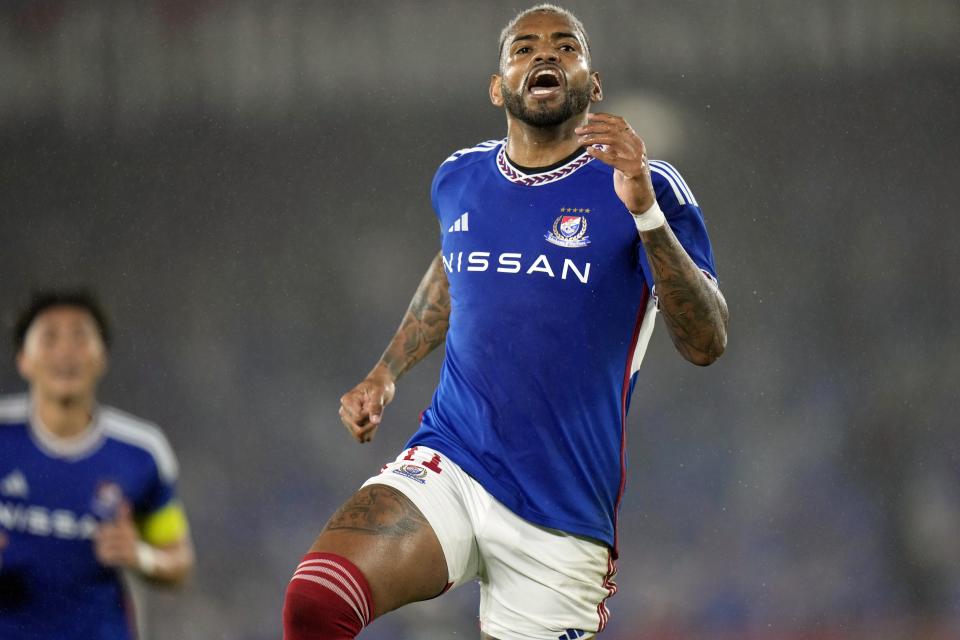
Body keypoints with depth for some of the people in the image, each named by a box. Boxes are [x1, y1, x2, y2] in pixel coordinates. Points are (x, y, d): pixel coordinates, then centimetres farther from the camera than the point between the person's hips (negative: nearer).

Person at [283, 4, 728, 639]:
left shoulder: (645, 188, -4)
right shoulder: (459, 180, 10)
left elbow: (707, 343, -15)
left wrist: (645, 211, -25)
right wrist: (385, 374, 21)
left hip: (562, 516, -2)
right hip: (446, 465, 2)